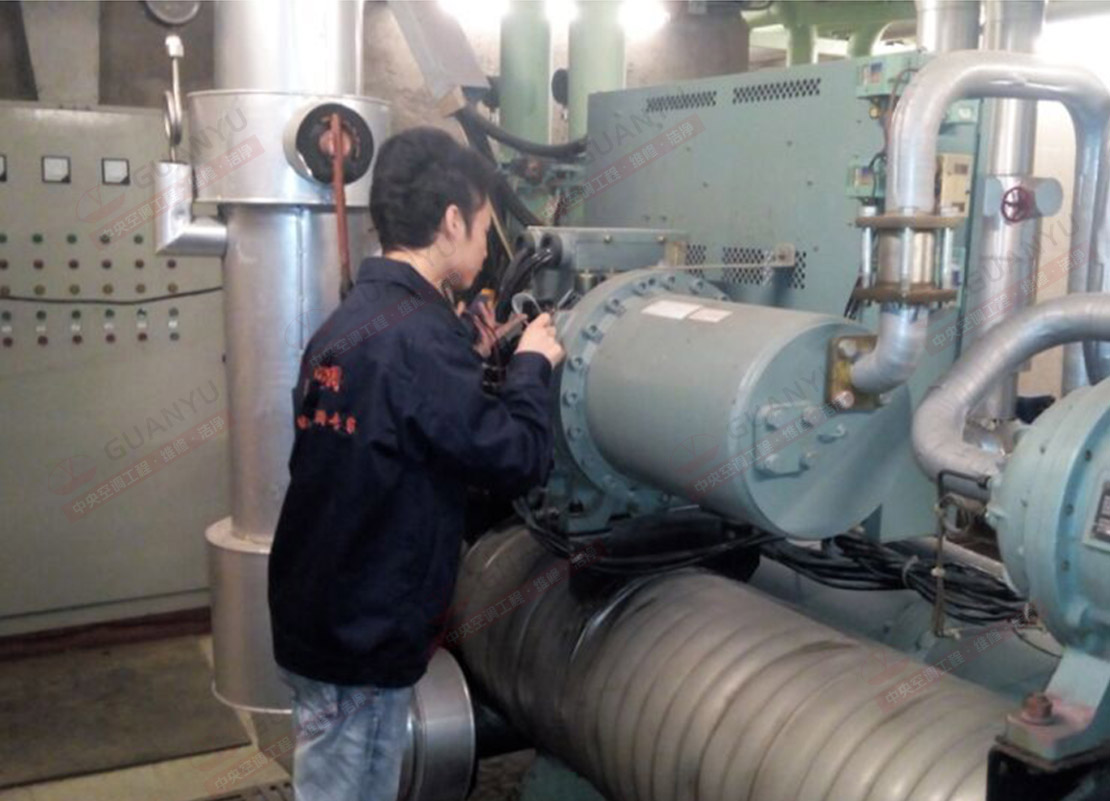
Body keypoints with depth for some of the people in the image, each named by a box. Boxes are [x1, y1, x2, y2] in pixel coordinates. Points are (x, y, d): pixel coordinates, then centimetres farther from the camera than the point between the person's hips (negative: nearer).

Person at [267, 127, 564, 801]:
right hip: (363, 639, -9)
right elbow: (518, 458, -20)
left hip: (322, 619, 9)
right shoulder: (416, 335, -23)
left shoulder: (350, 321, 7)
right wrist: (532, 364, -4)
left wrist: (470, 360, 10)